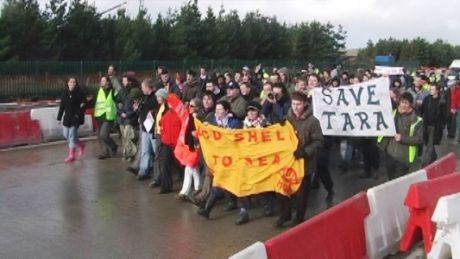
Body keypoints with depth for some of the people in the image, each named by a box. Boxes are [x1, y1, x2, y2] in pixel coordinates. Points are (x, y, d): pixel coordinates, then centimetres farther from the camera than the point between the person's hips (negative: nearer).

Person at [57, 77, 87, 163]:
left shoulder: (80, 92, -9)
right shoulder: (65, 93, 4)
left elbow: (84, 103, -6)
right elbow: (62, 106, 7)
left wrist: (78, 114, -15)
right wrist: (59, 118, 6)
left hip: (76, 117, -6)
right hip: (67, 117, 6)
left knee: (72, 135, -7)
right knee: (66, 135, 11)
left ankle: (71, 155, 2)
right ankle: (81, 145, 34)